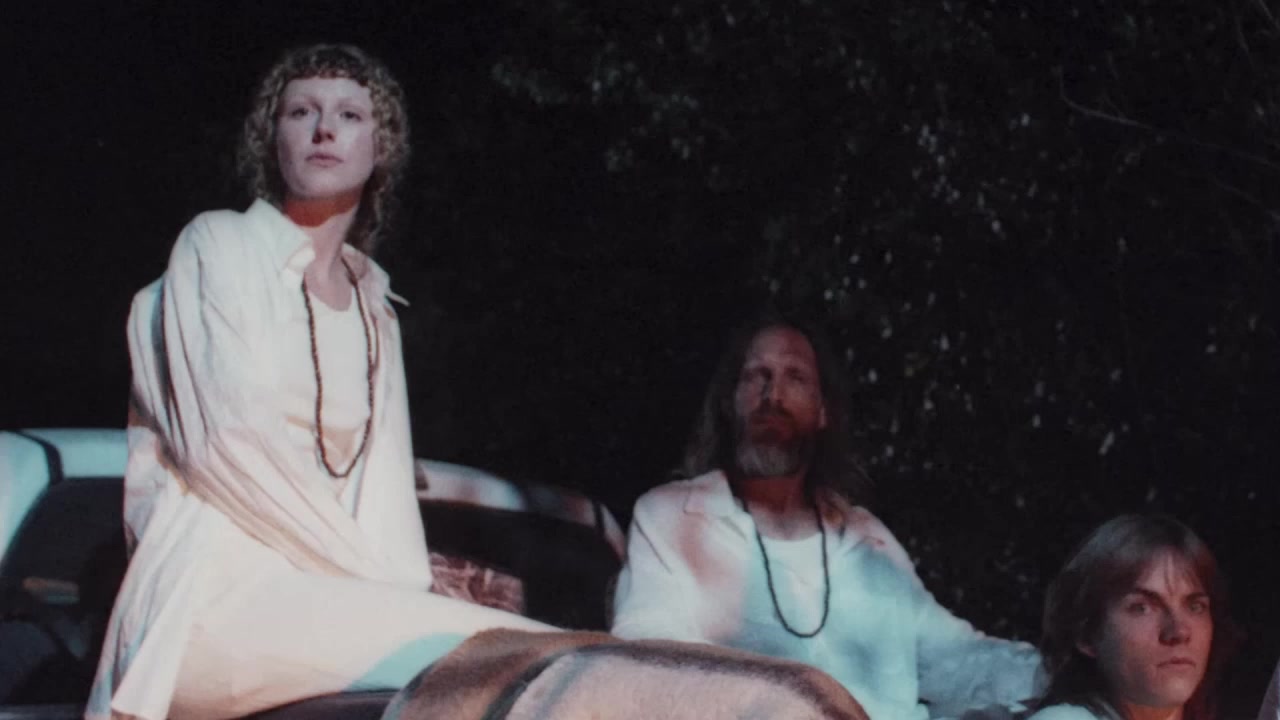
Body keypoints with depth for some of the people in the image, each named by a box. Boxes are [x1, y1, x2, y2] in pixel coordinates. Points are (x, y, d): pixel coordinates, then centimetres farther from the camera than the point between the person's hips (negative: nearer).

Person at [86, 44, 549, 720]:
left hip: (317, 599, 6)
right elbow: (226, 438, -8)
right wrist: (375, 582, -10)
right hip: (216, 598, -6)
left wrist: (411, 592, -5)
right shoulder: (218, 246, 5)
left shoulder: (373, 306, 24)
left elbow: (383, 484, 16)